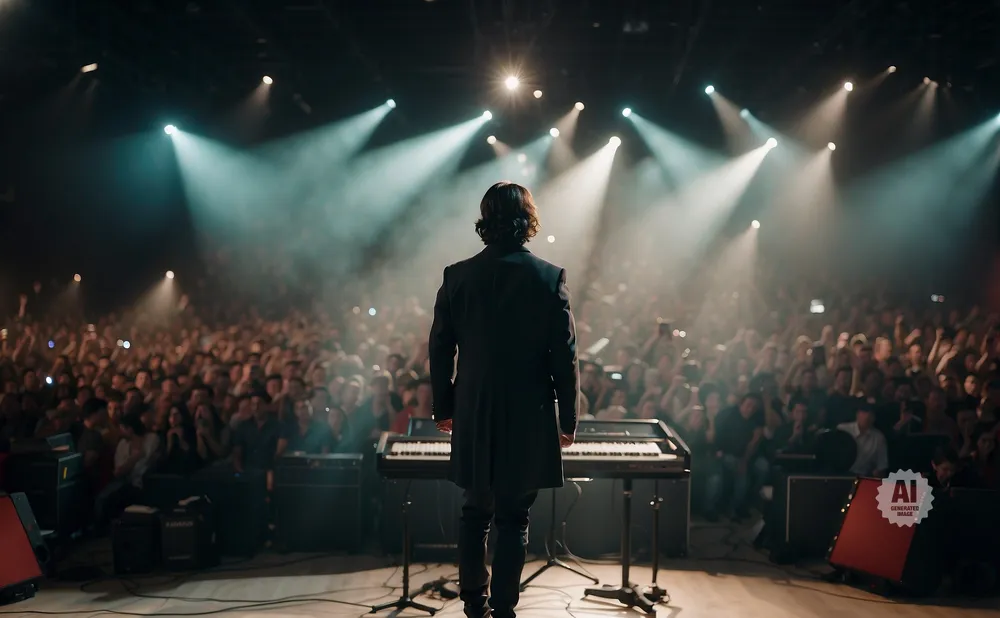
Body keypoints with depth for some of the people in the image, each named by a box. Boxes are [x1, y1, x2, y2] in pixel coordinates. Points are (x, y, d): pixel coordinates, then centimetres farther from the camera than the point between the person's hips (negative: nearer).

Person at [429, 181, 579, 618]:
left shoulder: (457, 276, -2)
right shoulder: (550, 278, -8)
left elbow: (440, 351, 3)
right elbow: (565, 357, -7)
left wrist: (443, 408, 15)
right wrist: (568, 420, 3)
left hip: (473, 418, 2)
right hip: (528, 418, -2)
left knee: (475, 512, 17)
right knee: (513, 518, 7)